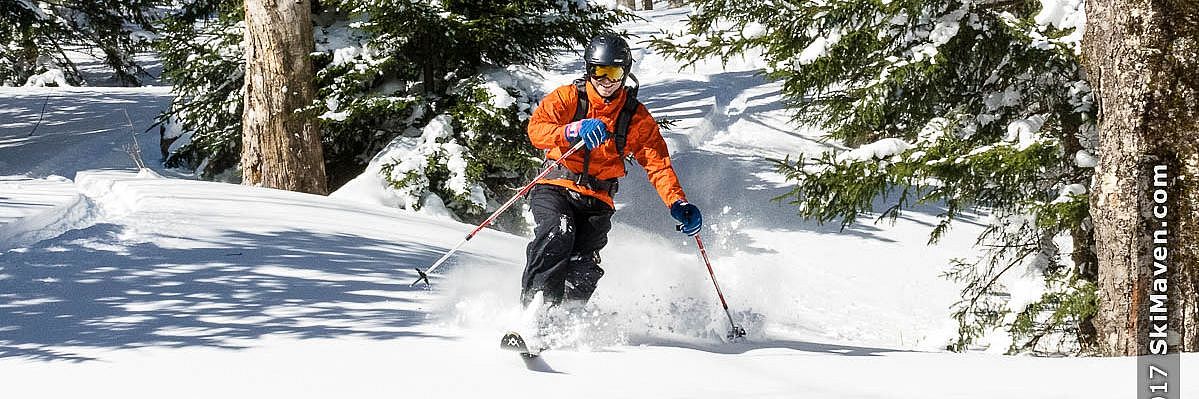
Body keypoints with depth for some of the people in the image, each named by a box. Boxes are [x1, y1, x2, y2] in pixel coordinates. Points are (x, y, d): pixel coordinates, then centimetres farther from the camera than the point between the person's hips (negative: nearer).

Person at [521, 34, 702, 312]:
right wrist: (574, 131, -34)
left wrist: (678, 203, -17)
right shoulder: (568, 98, 0)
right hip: (555, 188, -2)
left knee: (583, 267, -20)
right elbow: (536, 130, -16)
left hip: (597, 201, 2)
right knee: (558, 233, -31)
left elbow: (658, 164, 0)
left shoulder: (637, 117, 6)